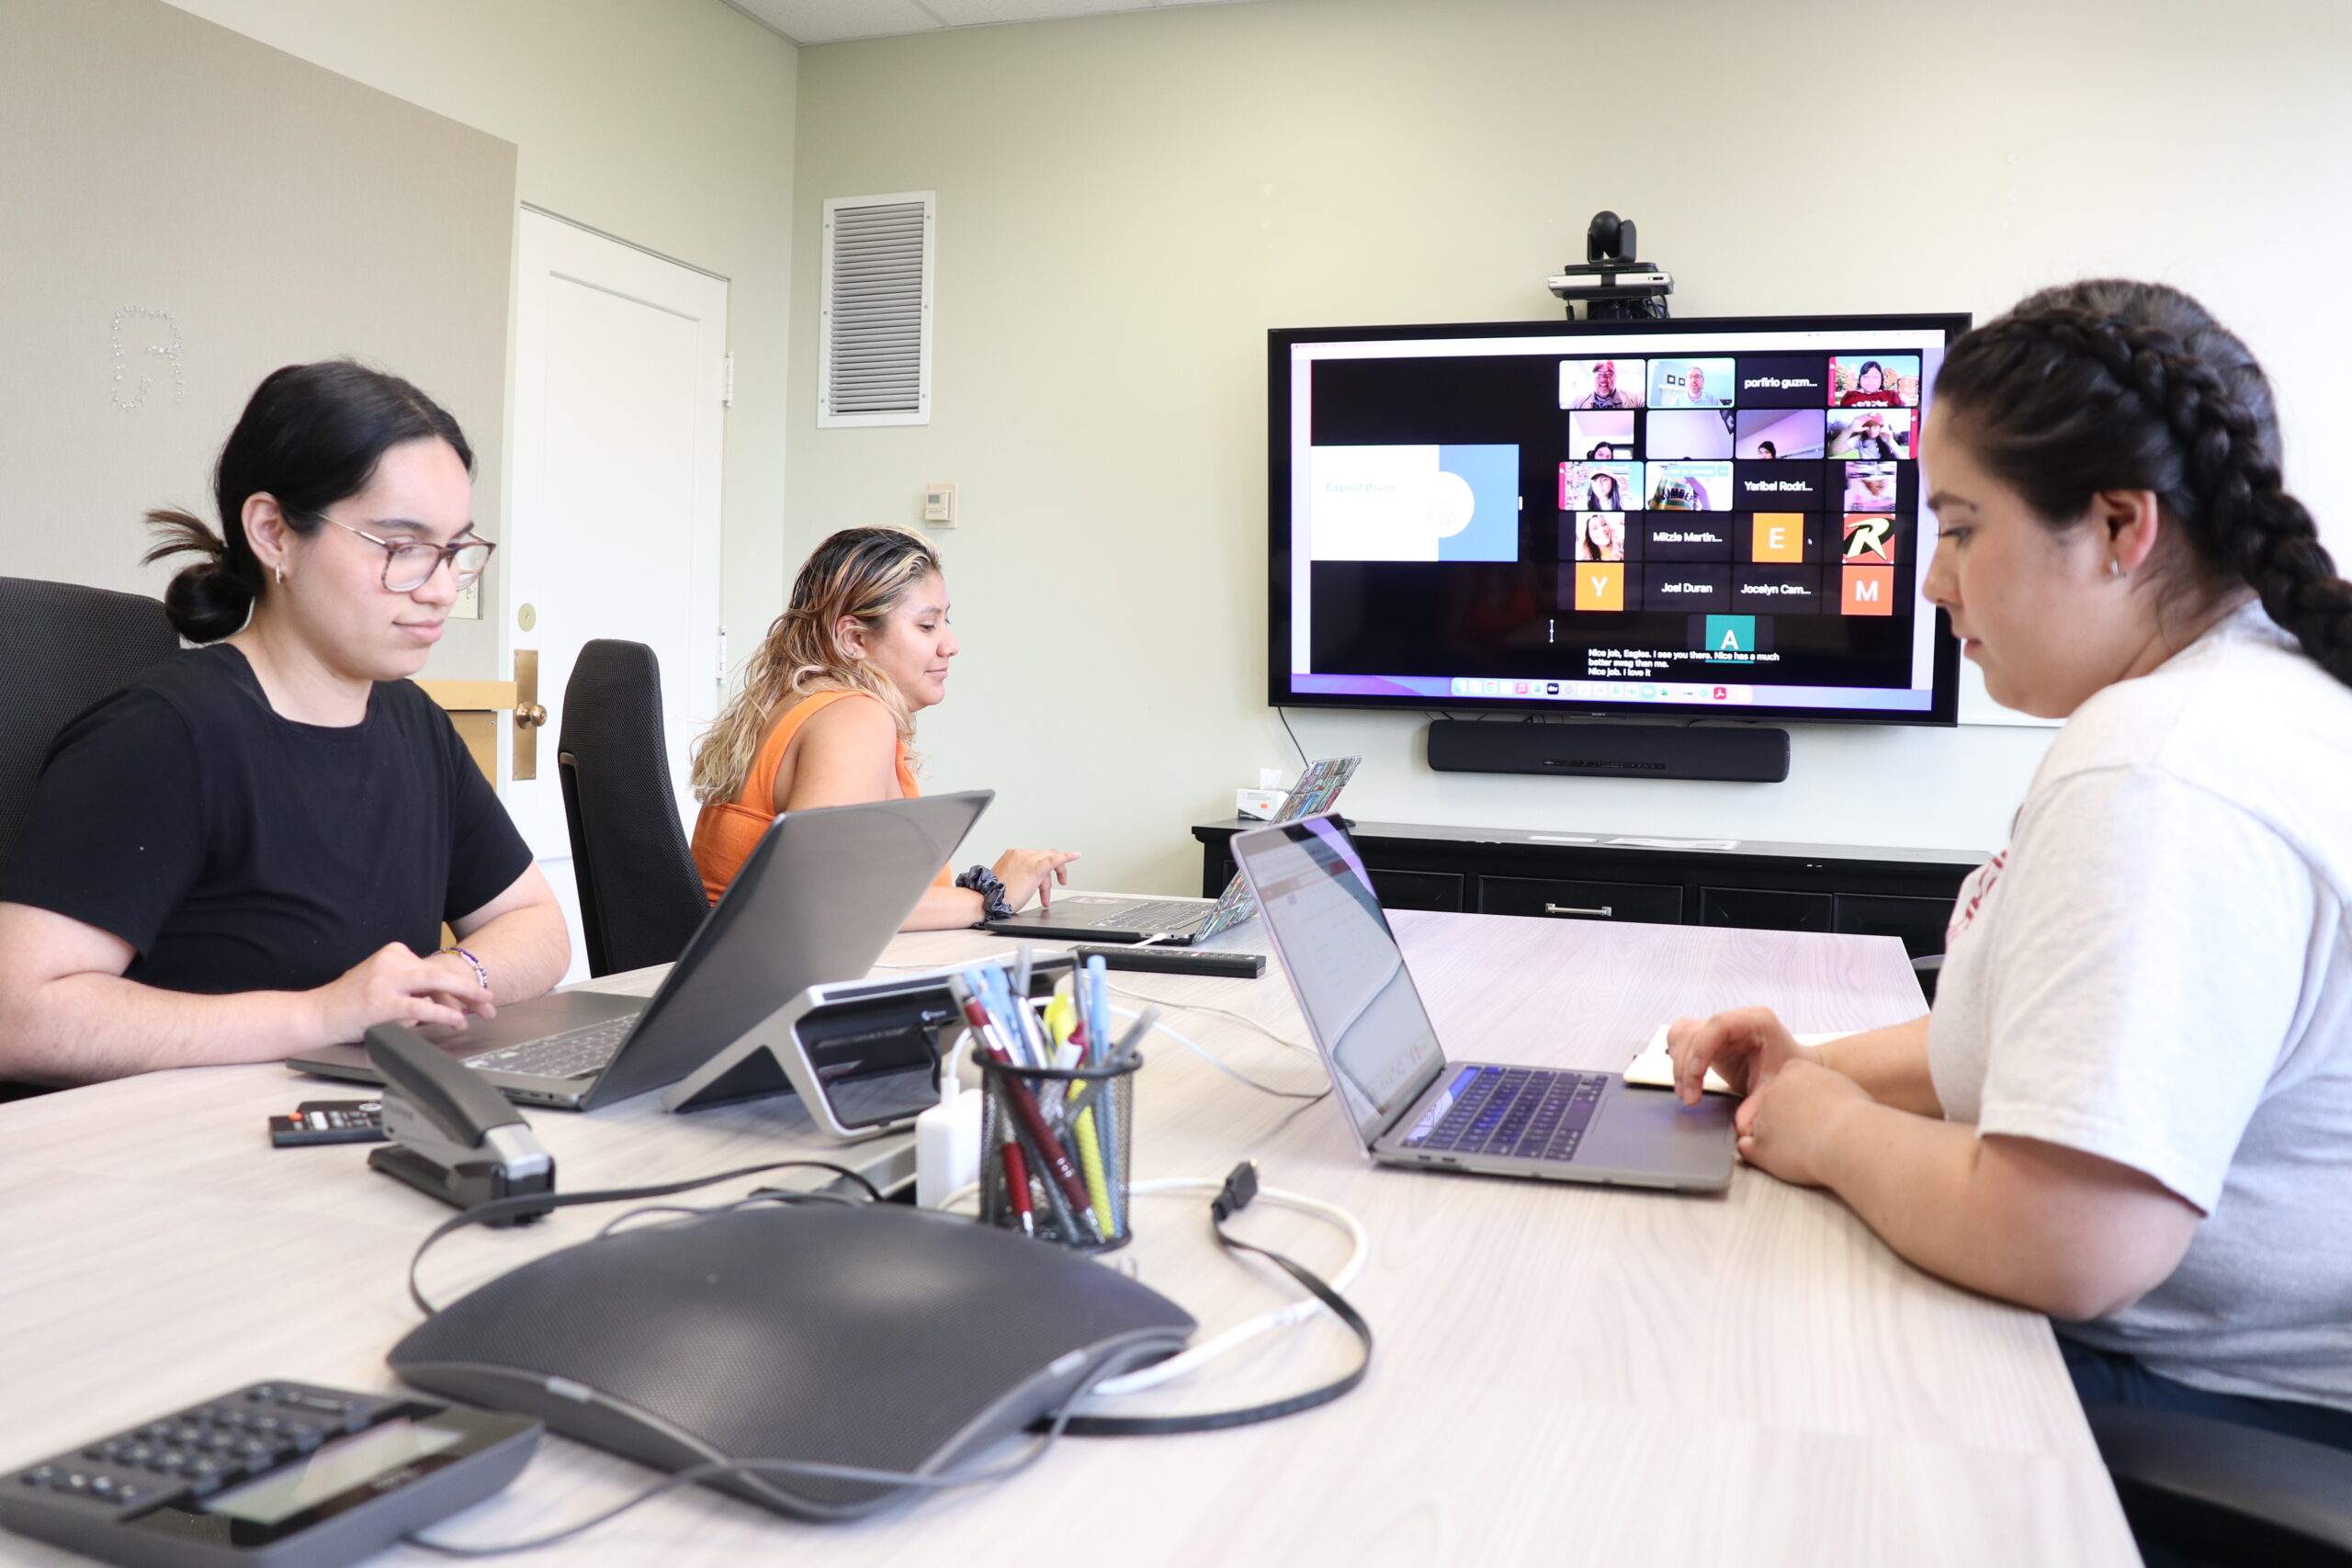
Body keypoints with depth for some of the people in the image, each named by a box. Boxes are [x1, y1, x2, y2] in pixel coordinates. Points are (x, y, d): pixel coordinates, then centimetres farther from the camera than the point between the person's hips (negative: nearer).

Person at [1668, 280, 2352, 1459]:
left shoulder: (2153, 781, -28)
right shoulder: (2229, 695, 10)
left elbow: (2057, 1246, -34)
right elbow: (2072, 1036, 19)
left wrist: (1833, 1132, -14)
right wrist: (1822, 1070, 6)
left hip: (2236, 1410, -10)